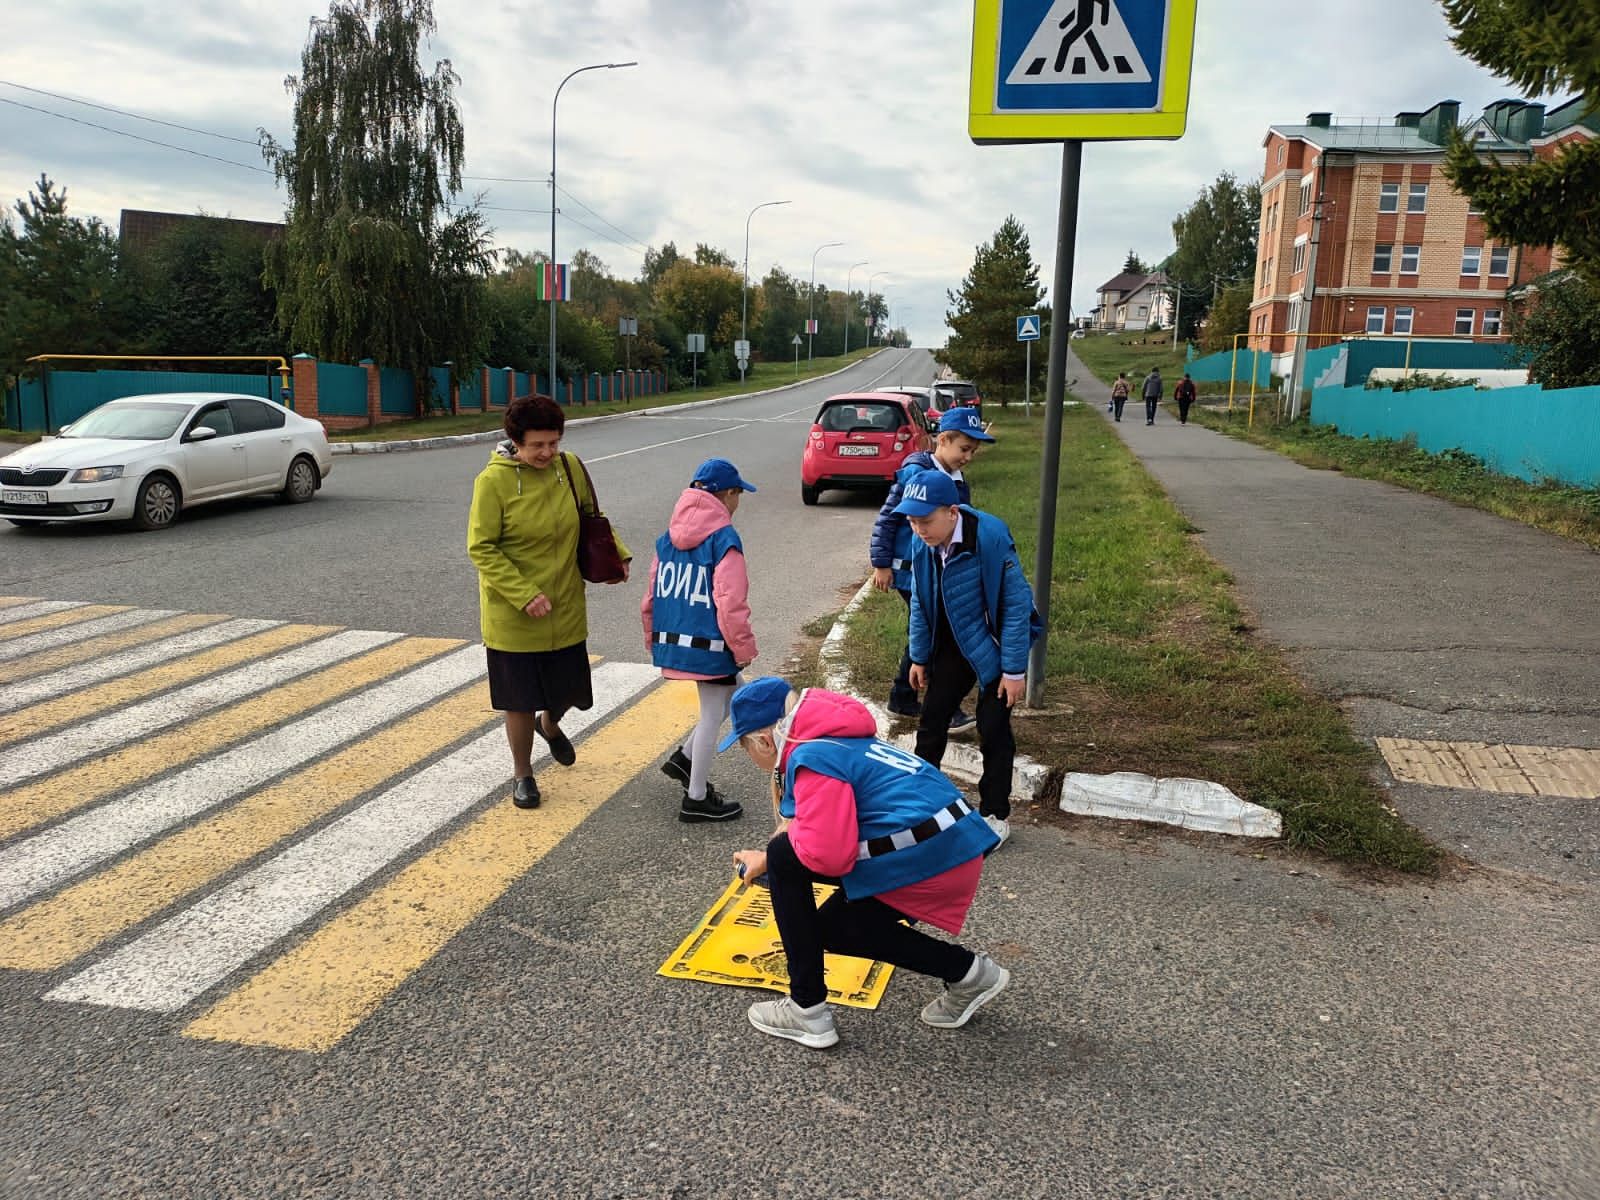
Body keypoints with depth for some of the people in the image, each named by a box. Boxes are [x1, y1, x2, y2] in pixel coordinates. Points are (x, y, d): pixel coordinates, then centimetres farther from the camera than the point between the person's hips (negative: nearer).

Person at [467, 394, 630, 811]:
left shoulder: (569, 467, -3)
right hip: (513, 617, -4)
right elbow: (481, 549, -15)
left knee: (568, 691, 16)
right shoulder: (493, 481, -16)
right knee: (520, 701, 7)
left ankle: (550, 724, 51)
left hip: (566, 609, 4)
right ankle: (522, 773, 30)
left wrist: (617, 554, -4)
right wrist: (524, 595, -22)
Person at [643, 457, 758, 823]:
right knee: (712, 715, 7)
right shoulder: (724, 538, -14)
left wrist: (653, 639, 23)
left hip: (671, 640, 8)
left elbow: (651, 596, 12)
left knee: (733, 694, 24)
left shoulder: (668, 536, 7)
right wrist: (743, 648, -7)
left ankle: (685, 759, 24)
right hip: (710, 644, -8)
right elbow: (731, 604, -18)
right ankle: (697, 799, 16)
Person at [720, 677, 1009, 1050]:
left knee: (783, 857, -3)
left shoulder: (813, 758, -14)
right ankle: (967, 972, 21)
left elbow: (828, 854, -22)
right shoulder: (832, 739, 17)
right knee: (833, 928, 21)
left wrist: (770, 859, -1)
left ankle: (807, 1011, 3)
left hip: (926, 857, -10)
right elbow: (832, 826, 26)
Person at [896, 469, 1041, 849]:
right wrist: (920, 657, 8)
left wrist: (1014, 669, -20)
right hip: (953, 645, 5)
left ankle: (996, 815, 18)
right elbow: (920, 603, 4)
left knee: (993, 729, 1)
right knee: (931, 719, 10)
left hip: (993, 646, -5)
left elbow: (1016, 603, -22)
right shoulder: (923, 544, -11)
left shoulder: (991, 537, -29)